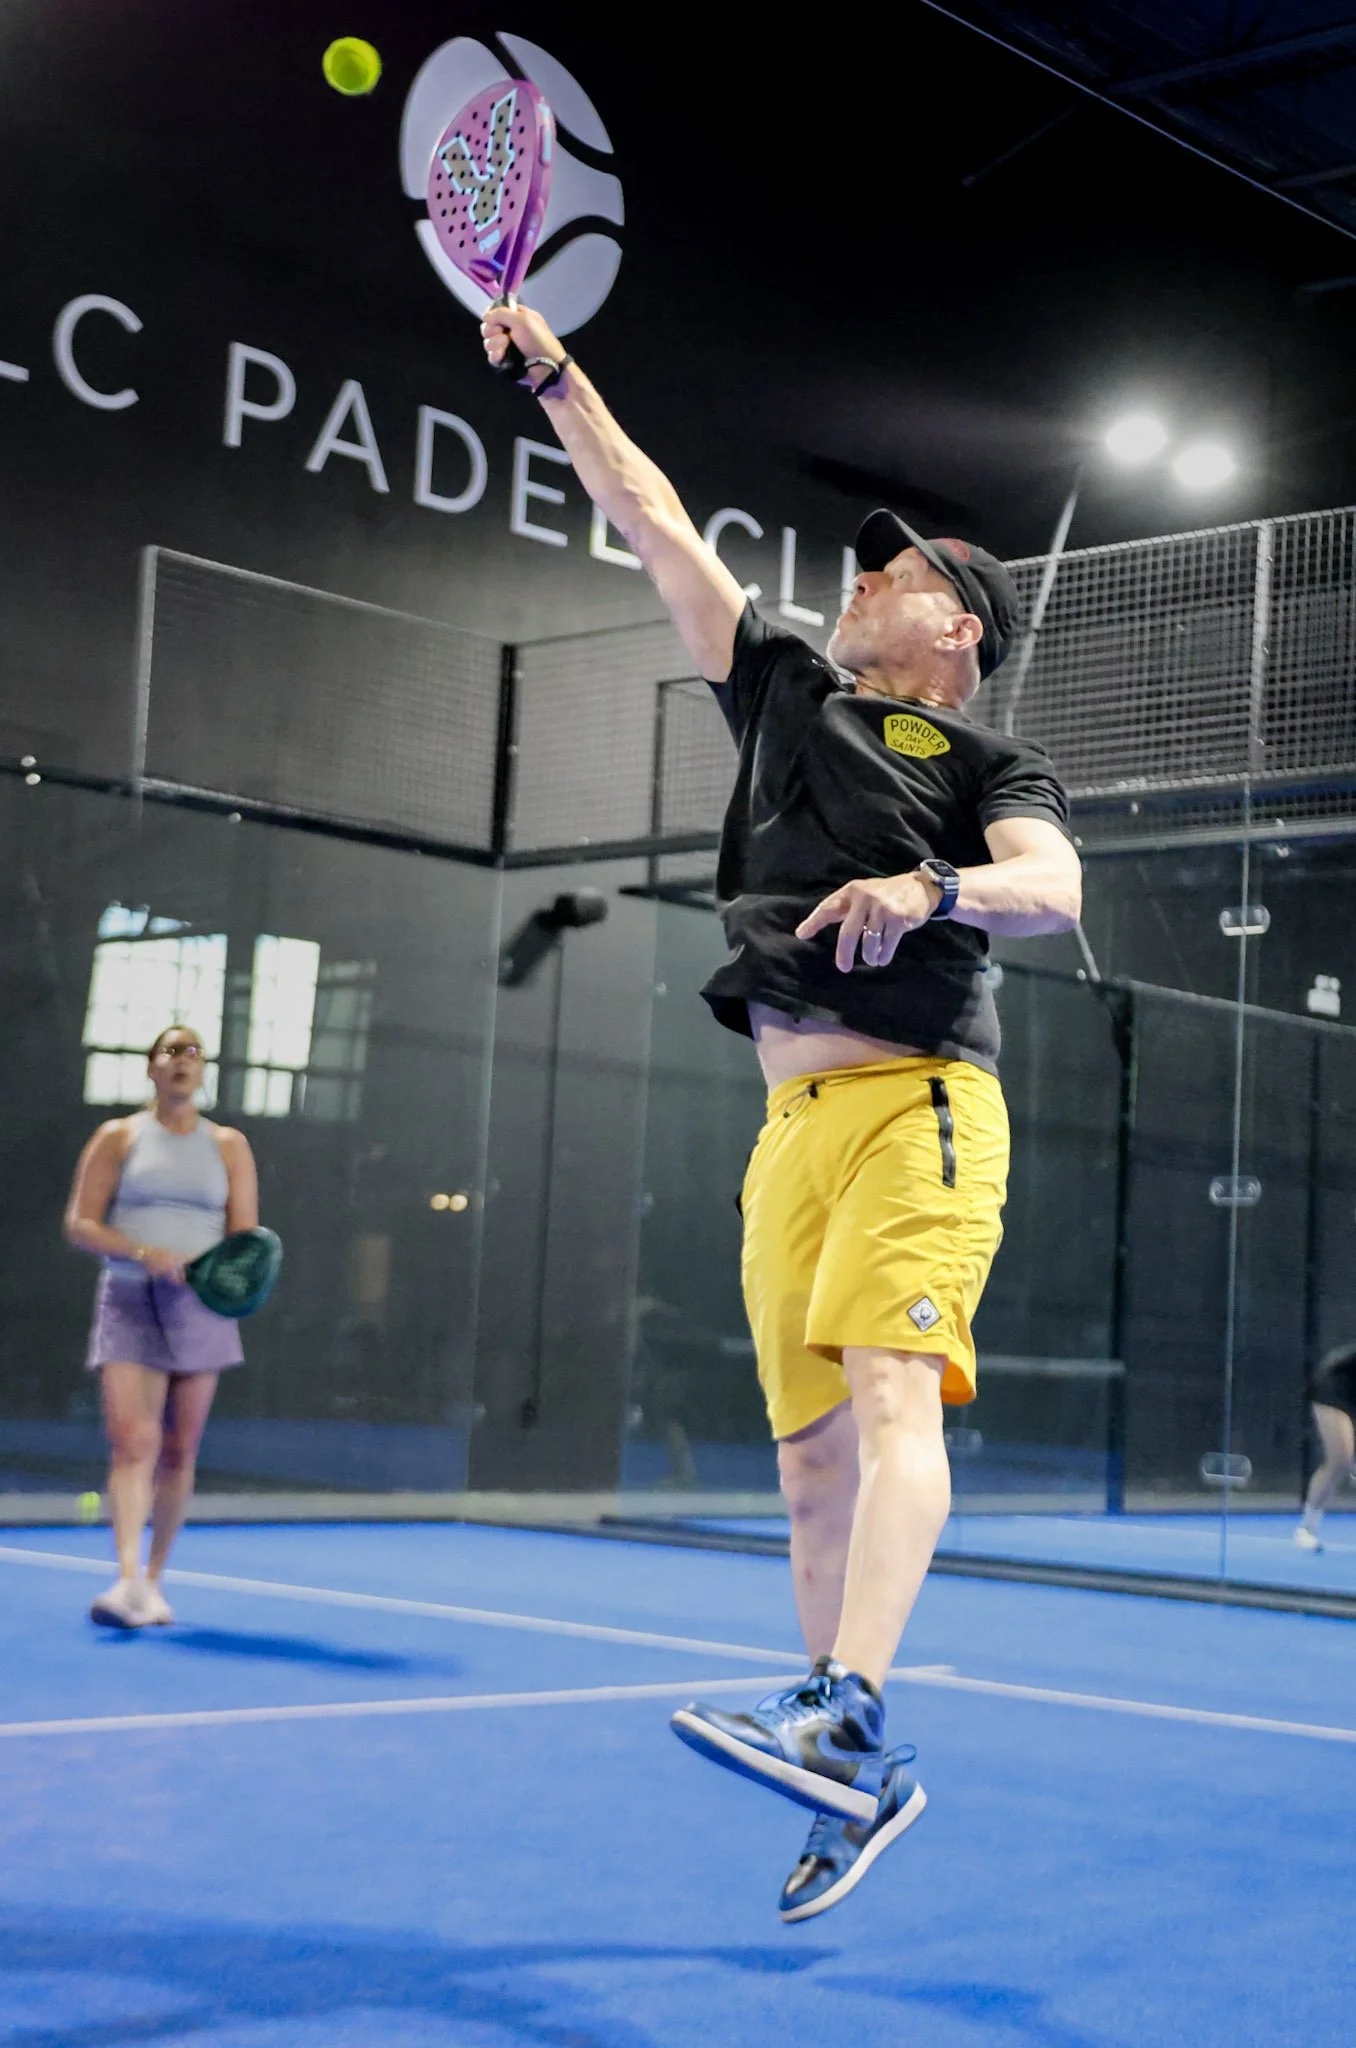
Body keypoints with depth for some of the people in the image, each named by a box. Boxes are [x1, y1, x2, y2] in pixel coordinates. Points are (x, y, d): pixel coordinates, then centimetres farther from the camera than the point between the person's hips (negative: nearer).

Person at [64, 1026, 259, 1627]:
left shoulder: (229, 1146, 11)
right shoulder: (118, 1138, 7)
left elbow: (245, 1236, 8)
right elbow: (79, 1224, -1)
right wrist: (142, 1252, -17)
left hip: (199, 1306, 2)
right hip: (129, 1303, -2)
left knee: (178, 1451, 4)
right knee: (132, 1440, -18)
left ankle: (155, 1578, 17)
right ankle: (128, 1580, -26)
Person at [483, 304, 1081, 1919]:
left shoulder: (990, 761, 9)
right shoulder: (784, 691, 23)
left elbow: (1054, 890, -11)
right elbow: (656, 523, 25)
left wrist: (932, 887, -29)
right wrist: (553, 373, 26)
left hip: (917, 1101, -5)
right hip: (792, 1122, 5)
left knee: (889, 1386, -22)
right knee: (809, 1450, 3)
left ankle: (843, 1715, -34)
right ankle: (858, 1777, 10)